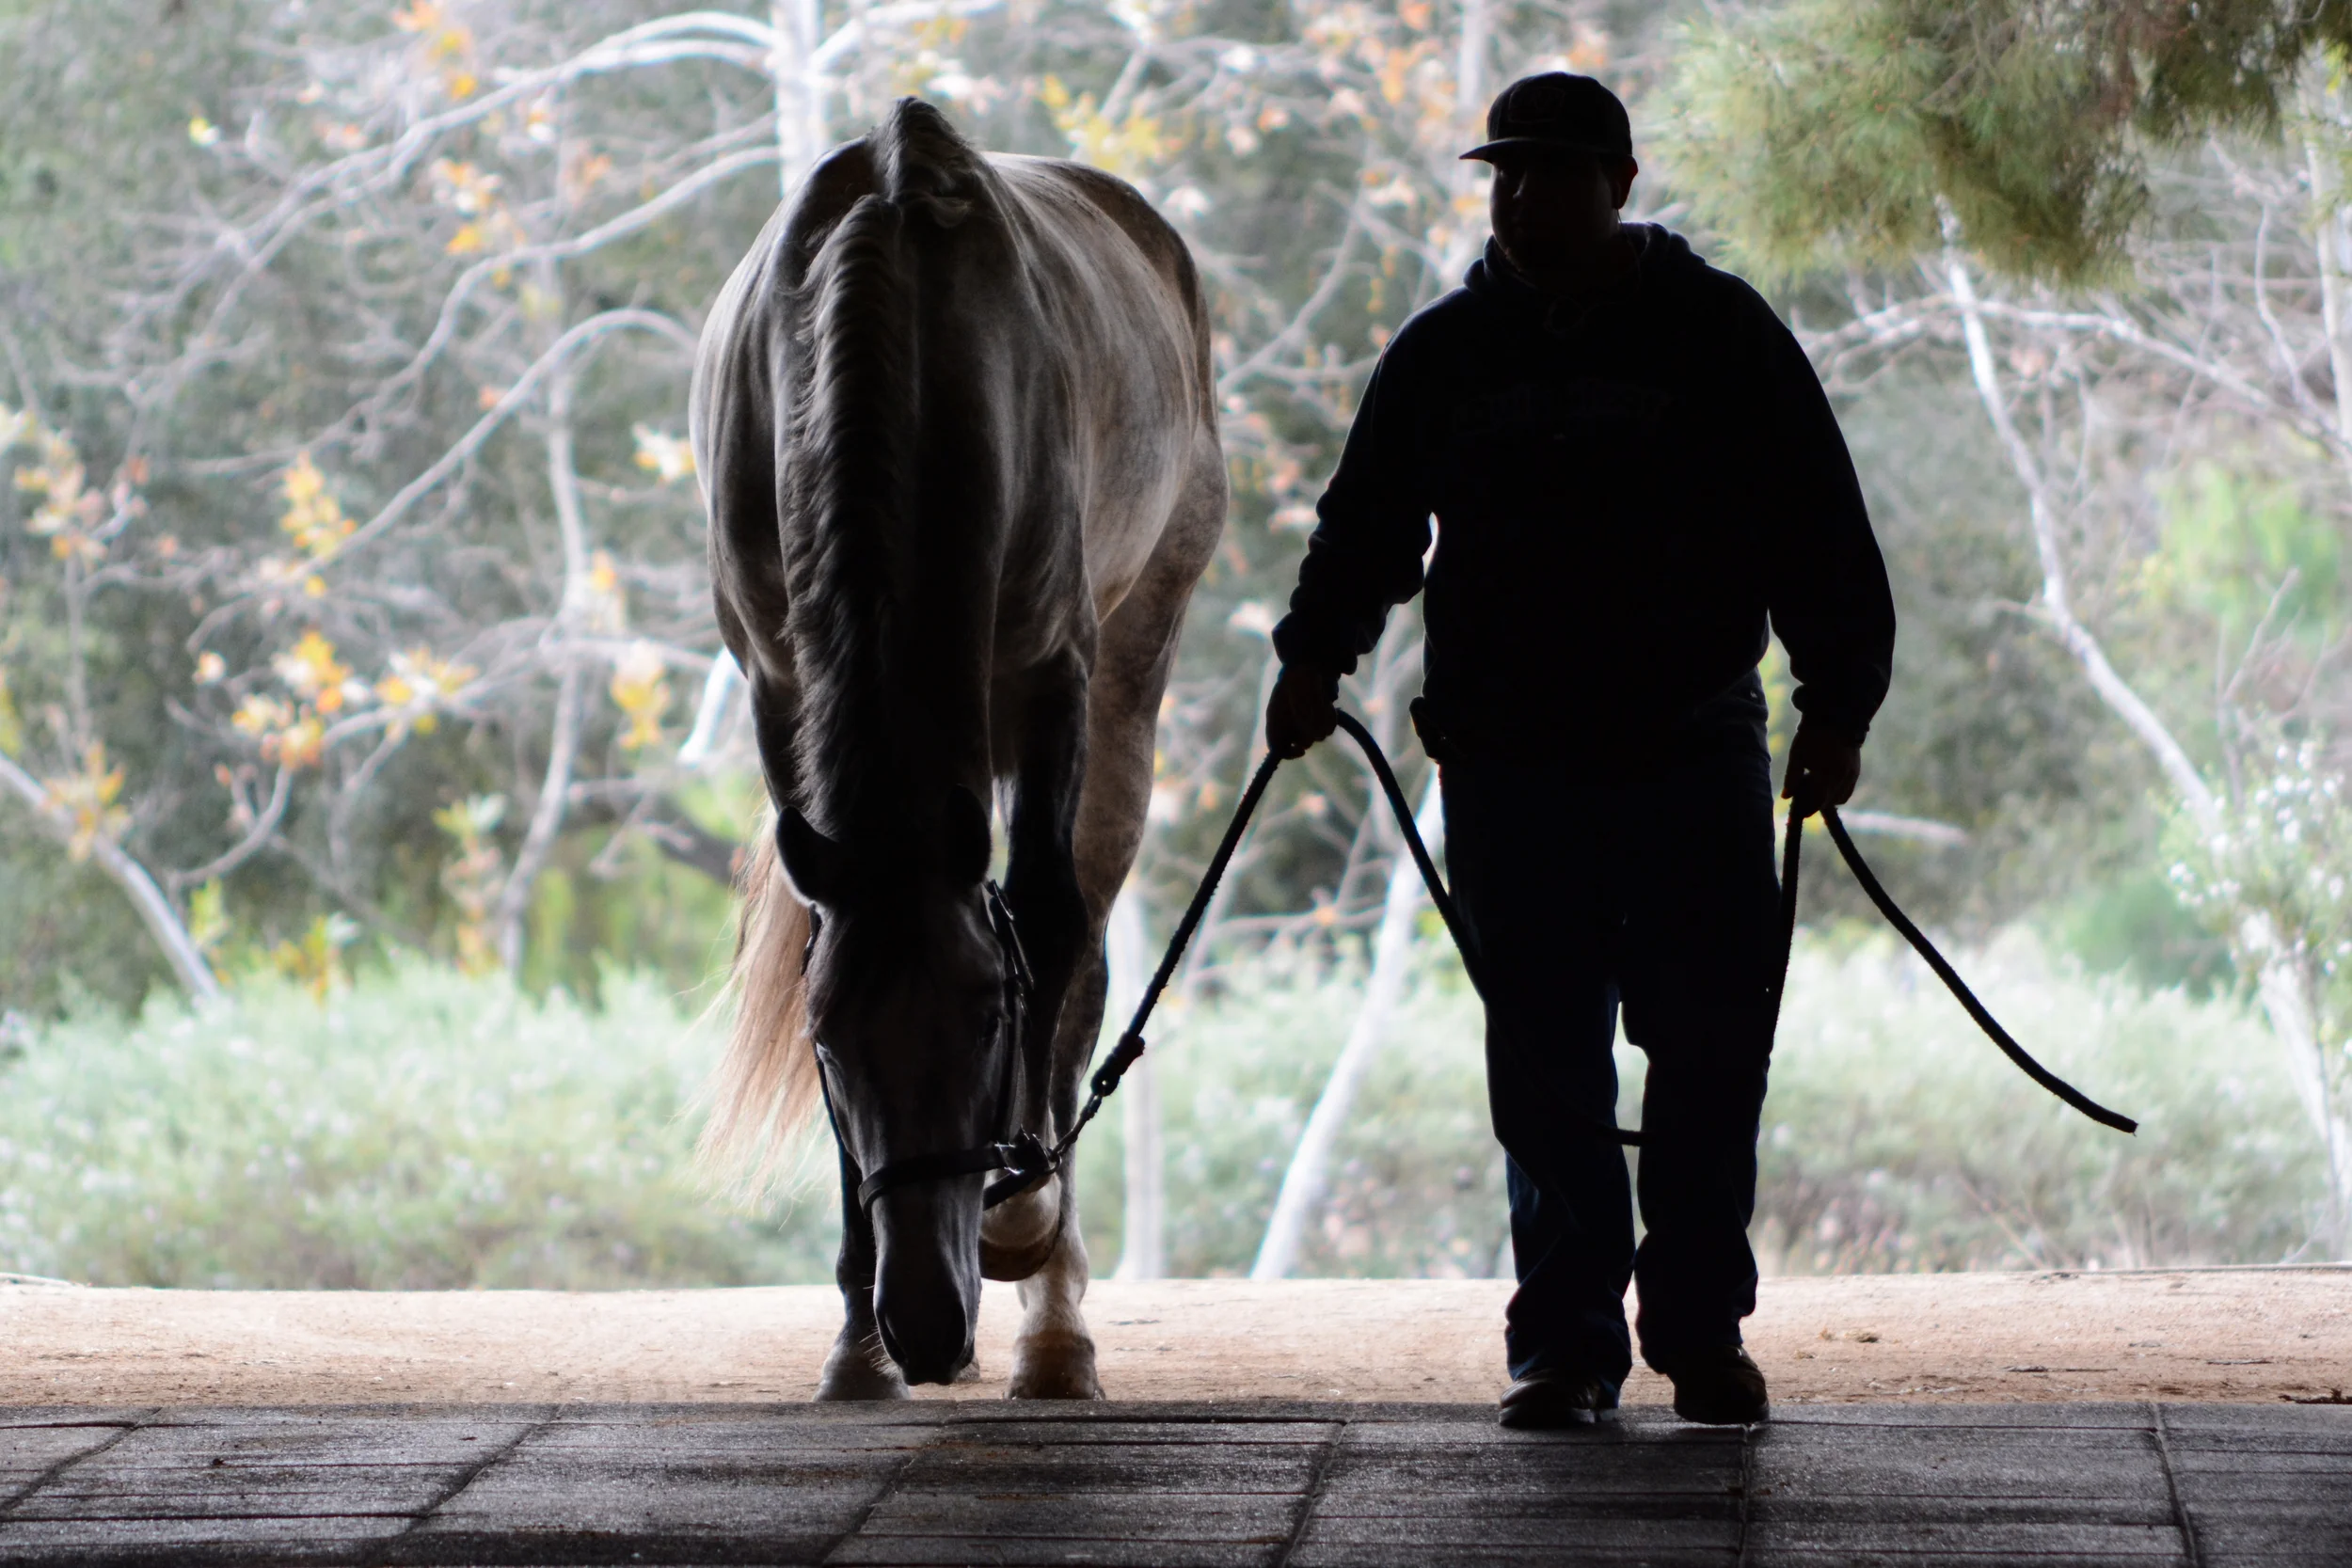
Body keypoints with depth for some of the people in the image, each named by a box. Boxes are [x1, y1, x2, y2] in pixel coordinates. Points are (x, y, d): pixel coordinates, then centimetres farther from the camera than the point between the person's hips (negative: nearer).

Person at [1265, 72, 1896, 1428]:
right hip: (1510, 763, 1)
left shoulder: (1721, 334, 4)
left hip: (1697, 756, -1)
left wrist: (1839, 702, -3)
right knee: (1545, 1067, -1)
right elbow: (1368, 528, 15)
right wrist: (1317, 656, -1)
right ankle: (1567, 1342, 6)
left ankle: (1702, 1329, 10)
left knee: (1712, 1052, -2)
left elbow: (1820, 536, 5)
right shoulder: (1446, 351, 10)